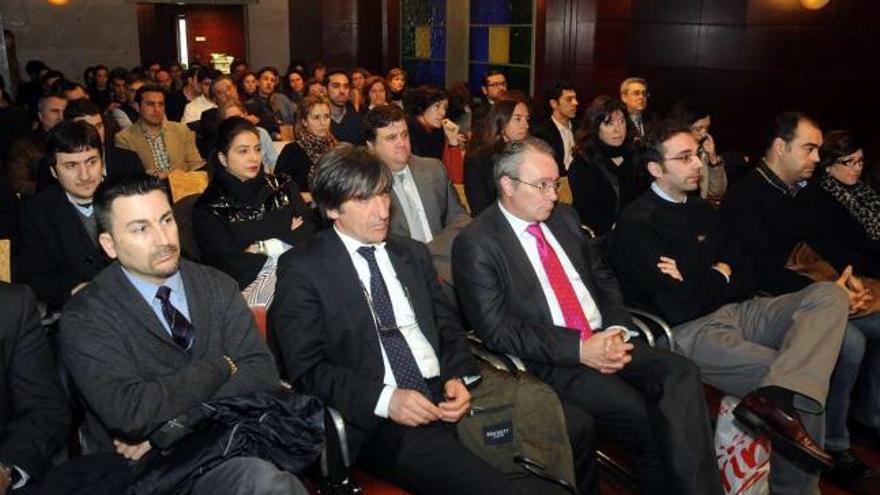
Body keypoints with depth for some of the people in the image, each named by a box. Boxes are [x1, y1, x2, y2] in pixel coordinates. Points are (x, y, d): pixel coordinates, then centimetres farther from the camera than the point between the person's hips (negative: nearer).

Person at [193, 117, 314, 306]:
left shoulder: (283, 186, 16)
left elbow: (308, 232, 6)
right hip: (250, 284, -4)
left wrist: (263, 248, -6)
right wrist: (289, 239, 0)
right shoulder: (208, 210, 4)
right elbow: (232, 267, -4)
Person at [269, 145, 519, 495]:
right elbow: (306, 368, -5)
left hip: (444, 398, 6)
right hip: (380, 421, -6)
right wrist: (385, 399, -17)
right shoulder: (302, 269, 1)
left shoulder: (412, 254, 18)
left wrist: (457, 377, -3)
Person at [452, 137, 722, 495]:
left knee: (680, 374, -20)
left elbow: (603, 277, 18)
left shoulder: (563, 216, 14)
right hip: (553, 362, -6)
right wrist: (579, 349, -18)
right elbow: (497, 330, -13)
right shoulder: (475, 245, -7)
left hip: (606, 339, 6)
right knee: (645, 420, -25)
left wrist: (617, 327, -3)